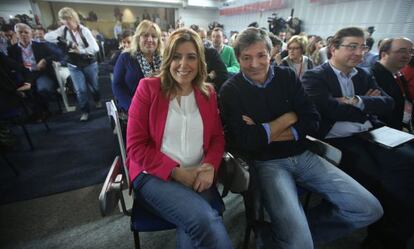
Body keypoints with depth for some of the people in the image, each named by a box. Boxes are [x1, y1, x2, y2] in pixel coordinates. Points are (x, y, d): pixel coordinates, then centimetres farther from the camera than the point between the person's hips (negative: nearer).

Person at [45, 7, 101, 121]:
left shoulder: (84, 30, -11)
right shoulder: (63, 30, -2)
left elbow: (95, 48, -19)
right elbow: (47, 36, -10)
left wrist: (80, 50, -24)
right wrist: (61, 39, -25)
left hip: (89, 64, -2)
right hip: (74, 66, 2)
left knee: (94, 85, 16)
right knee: (80, 90, -2)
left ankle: (97, 100, 45)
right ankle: (85, 111, 14)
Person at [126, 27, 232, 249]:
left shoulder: (208, 93, 9)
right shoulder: (148, 88, -2)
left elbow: (217, 137, 9)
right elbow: (136, 146, -6)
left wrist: (210, 167, -12)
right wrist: (177, 172, -14)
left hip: (198, 176, 3)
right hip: (155, 175, -2)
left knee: (196, 226, -26)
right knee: (203, 220, -26)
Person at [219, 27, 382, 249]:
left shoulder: (287, 76, 5)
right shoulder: (231, 91, -8)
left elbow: (312, 120, -1)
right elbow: (244, 142, -18)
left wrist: (266, 134, -13)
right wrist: (289, 117, -10)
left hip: (302, 155, 6)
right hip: (267, 163, -5)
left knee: (369, 209, 1)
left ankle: (299, 229, 15)